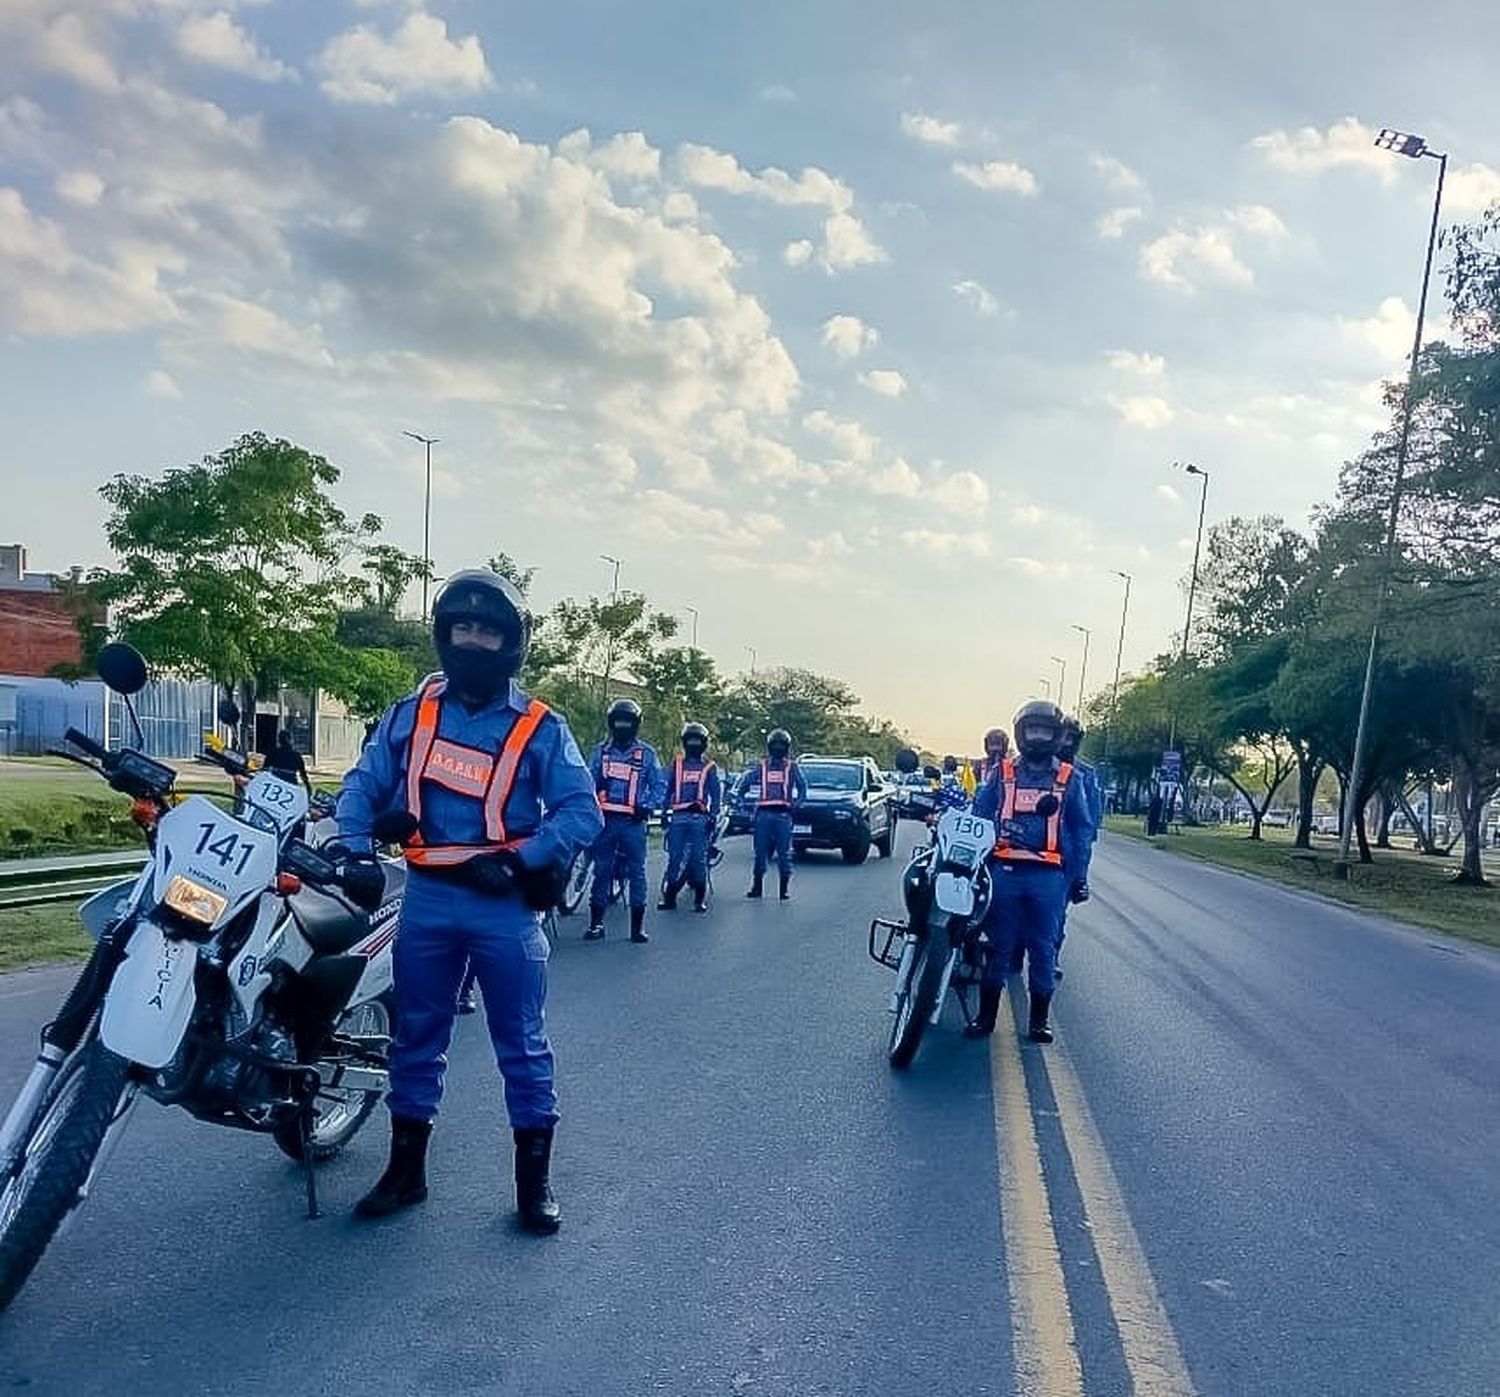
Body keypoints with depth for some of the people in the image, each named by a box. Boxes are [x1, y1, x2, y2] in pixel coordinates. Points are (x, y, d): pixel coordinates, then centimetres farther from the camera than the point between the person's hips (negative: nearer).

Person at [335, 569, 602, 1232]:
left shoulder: (539, 727, -4)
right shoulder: (412, 711, 6)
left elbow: (582, 811, -10)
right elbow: (363, 785, 7)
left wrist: (520, 860, -20)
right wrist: (357, 851, -10)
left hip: (506, 903, -3)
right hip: (426, 898, 3)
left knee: (522, 1045, 5)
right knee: (416, 1039, 14)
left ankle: (534, 1179, 18)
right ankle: (406, 1169, 30)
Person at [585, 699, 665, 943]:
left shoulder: (646, 753, 4)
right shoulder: (601, 750, 10)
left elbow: (659, 785, 4)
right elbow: (590, 781, 12)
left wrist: (647, 806, -10)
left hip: (633, 821, -2)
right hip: (605, 819, 2)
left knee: (636, 872, 0)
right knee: (601, 870, 6)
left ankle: (638, 926, 6)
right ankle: (596, 922, 12)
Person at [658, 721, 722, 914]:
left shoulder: (710, 767, 10)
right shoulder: (676, 764, 15)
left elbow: (716, 794, 7)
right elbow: (667, 790, 16)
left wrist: (713, 817, -3)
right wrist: (664, 813, 10)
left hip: (700, 818, -2)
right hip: (677, 817, 2)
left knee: (699, 858, -2)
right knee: (674, 858, 1)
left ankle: (700, 899, 3)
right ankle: (669, 897, 6)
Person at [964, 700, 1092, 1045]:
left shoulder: (1068, 778, 8)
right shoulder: (1002, 772, 8)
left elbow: (1082, 829, 9)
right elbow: (978, 817, 9)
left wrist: (1080, 876, 4)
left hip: (1049, 876, 0)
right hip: (1004, 871, 0)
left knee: (1043, 950, 5)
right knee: (998, 946, 6)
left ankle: (1039, 1020, 17)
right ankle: (986, 1016, 15)